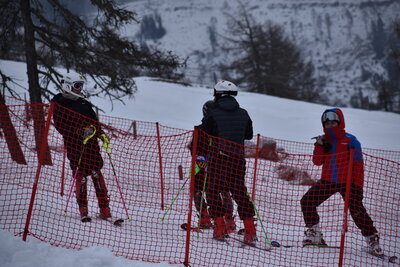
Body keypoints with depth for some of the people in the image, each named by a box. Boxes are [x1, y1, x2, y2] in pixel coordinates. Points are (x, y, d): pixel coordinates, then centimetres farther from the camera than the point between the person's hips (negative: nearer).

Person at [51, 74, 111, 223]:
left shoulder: (84, 103, 20)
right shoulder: (59, 104, 0)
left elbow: (94, 121, 25)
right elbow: (61, 126, -9)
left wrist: (101, 134, 8)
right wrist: (79, 132, -20)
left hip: (91, 143, 5)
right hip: (74, 145, -5)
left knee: (97, 174, 0)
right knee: (80, 176, -5)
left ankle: (104, 209, 1)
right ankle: (83, 211, 4)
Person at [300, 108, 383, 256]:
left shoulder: (350, 140, -5)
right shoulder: (324, 140, 9)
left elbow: (358, 164, -6)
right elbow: (317, 162, 5)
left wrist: (358, 185, -11)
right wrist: (319, 146, -11)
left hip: (347, 182, -5)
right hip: (327, 181, 5)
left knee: (357, 210, -12)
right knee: (307, 201, -4)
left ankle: (372, 240, 0)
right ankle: (314, 235, 7)